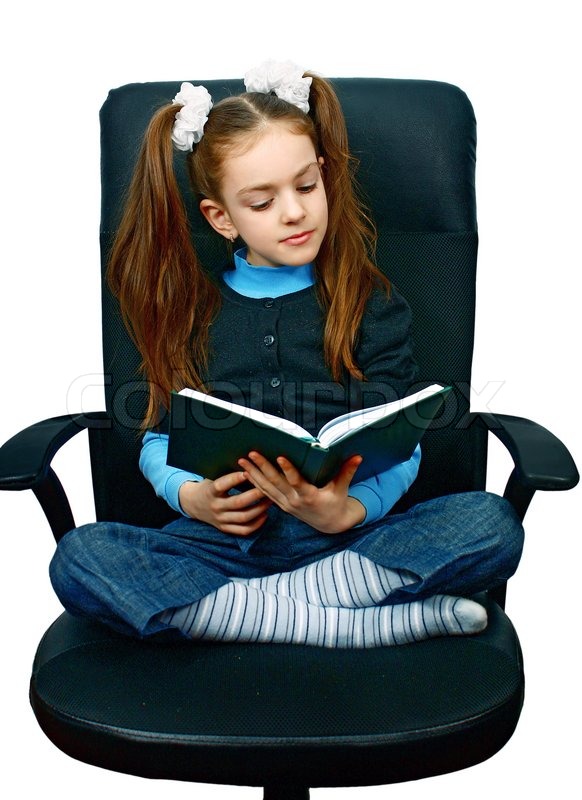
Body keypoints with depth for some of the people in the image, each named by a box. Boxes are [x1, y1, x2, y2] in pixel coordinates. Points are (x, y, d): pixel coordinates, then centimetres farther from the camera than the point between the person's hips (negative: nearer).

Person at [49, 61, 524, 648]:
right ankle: (370, 619, -25)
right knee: (77, 560, -26)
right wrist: (190, 495, -10)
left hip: (343, 538, -1)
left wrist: (350, 511, -22)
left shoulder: (371, 305, 6)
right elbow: (159, 441, 13)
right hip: (223, 540, 2)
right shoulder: (190, 310, 11)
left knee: (492, 525, -25)